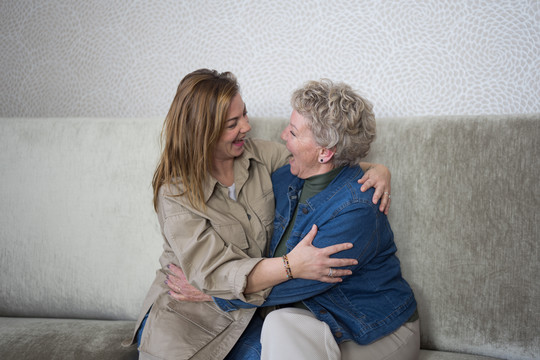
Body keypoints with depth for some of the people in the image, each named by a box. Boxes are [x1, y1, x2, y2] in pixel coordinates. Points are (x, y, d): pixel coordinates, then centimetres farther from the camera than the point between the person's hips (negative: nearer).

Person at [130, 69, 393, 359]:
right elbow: (213, 273, -25)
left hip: (245, 317, 4)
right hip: (183, 324, -4)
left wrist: (375, 169, -12)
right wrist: (291, 266, -39)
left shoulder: (260, 156, -1)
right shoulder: (175, 193, -17)